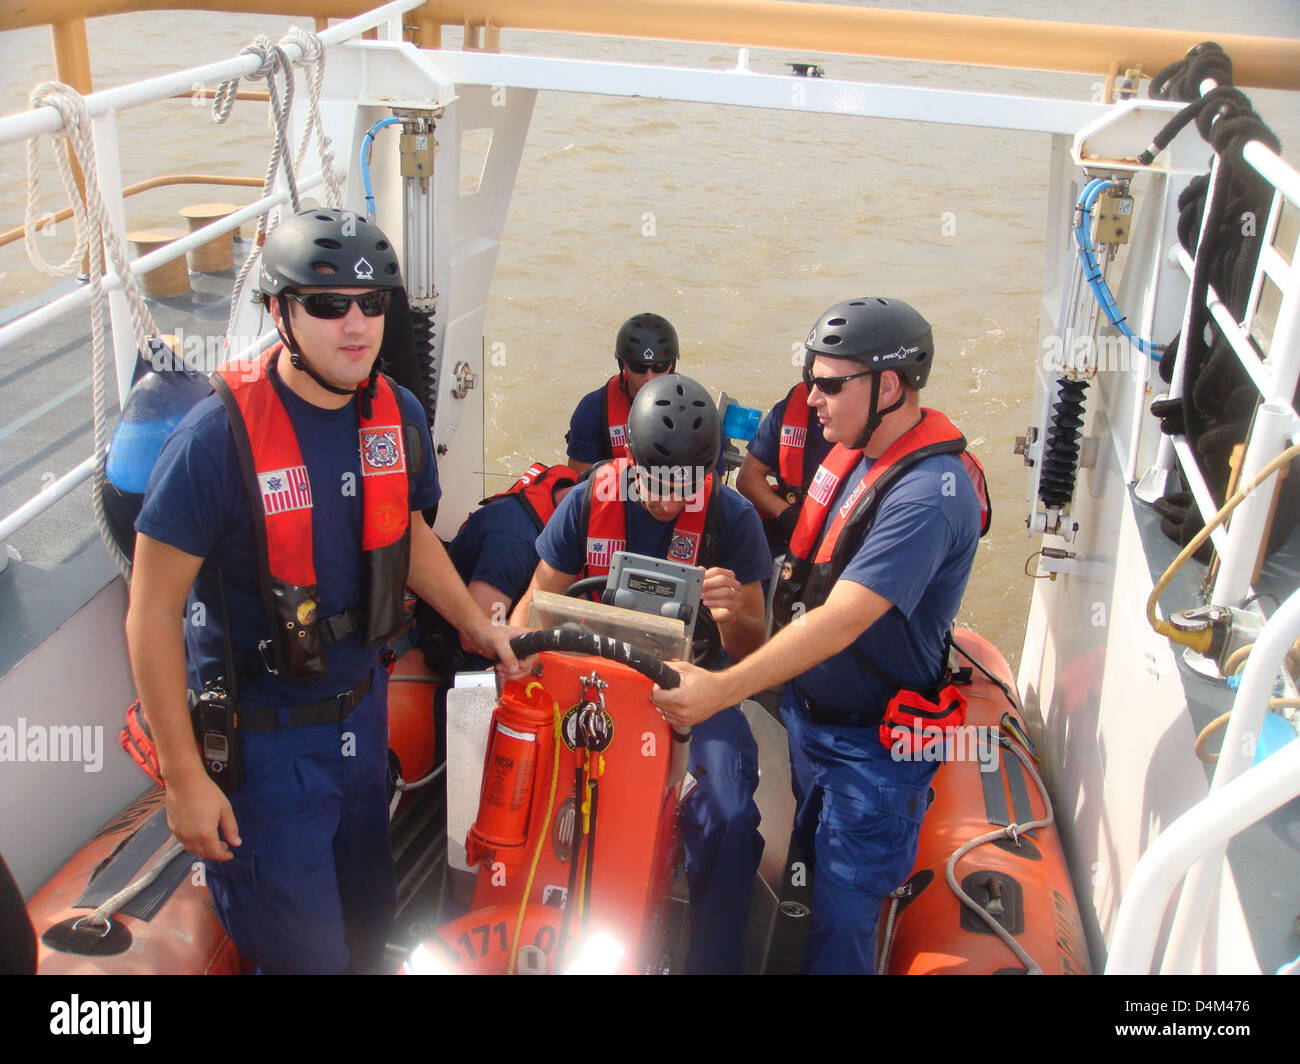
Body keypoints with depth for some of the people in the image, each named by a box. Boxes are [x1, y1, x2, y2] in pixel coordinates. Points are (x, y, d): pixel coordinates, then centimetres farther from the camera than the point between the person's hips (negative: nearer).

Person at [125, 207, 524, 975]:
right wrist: (185, 777, -16)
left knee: (370, 923, 22)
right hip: (262, 738, -6)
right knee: (305, 953, 4)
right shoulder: (220, 435, -23)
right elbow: (153, 613, -18)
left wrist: (476, 622, 14)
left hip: (363, 710, 6)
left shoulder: (399, 414, -4)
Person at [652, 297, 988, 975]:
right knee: (814, 875, 23)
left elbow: (841, 621, -34)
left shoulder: (928, 493, -27)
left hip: (872, 743, -8)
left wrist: (720, 690, -36)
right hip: (807, 714, 8)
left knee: (841, 917, 4)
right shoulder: (854, 450, 1)